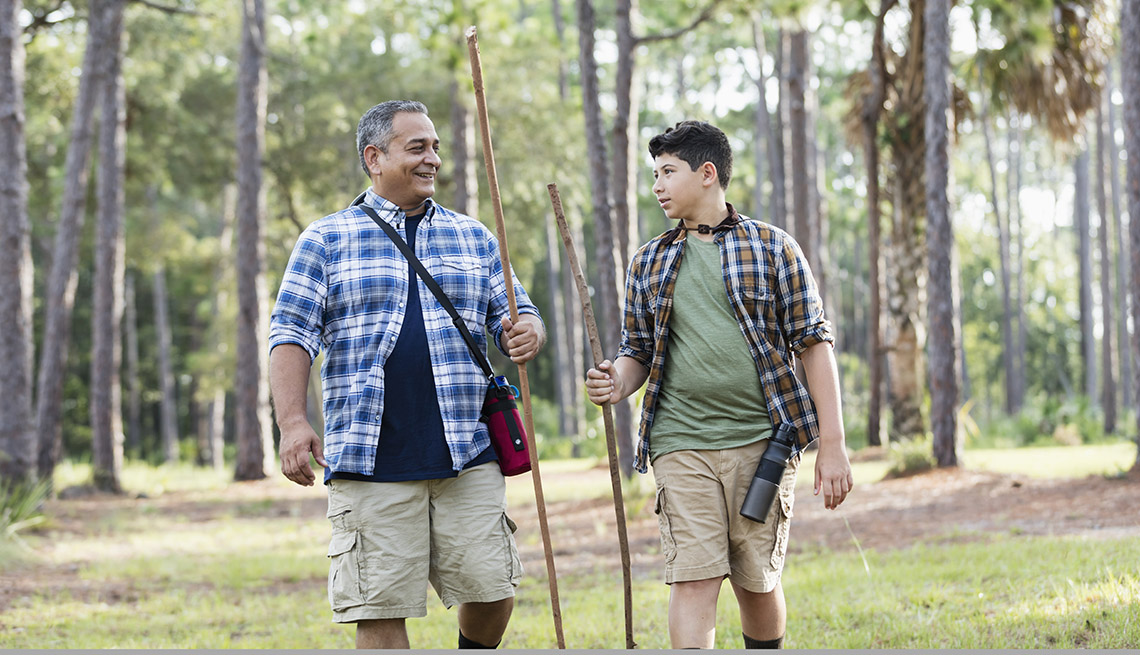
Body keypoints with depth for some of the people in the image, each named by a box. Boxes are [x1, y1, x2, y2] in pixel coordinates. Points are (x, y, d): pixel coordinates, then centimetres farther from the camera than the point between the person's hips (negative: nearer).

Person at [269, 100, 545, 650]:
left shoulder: (474, 239, 16)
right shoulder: (325, 241, 7)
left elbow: (515, 314, 19)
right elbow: (291, 335, 1)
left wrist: (527, 334, -7)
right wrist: (293, 421, -13)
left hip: (467, 457, 3)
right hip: (370, 461, -2)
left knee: (490, 590, 1)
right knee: (379, 607, -2)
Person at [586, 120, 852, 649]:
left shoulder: (772, 247, 4)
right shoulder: (648, 263, 13)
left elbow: (813, 342, 2)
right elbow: (637, 350, 19)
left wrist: (832, 446, -5)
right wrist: (618, 383, -7)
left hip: (762, 441, -1)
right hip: (682, 443, 1)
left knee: (758, 582, 6)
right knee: (692, 580, -10)